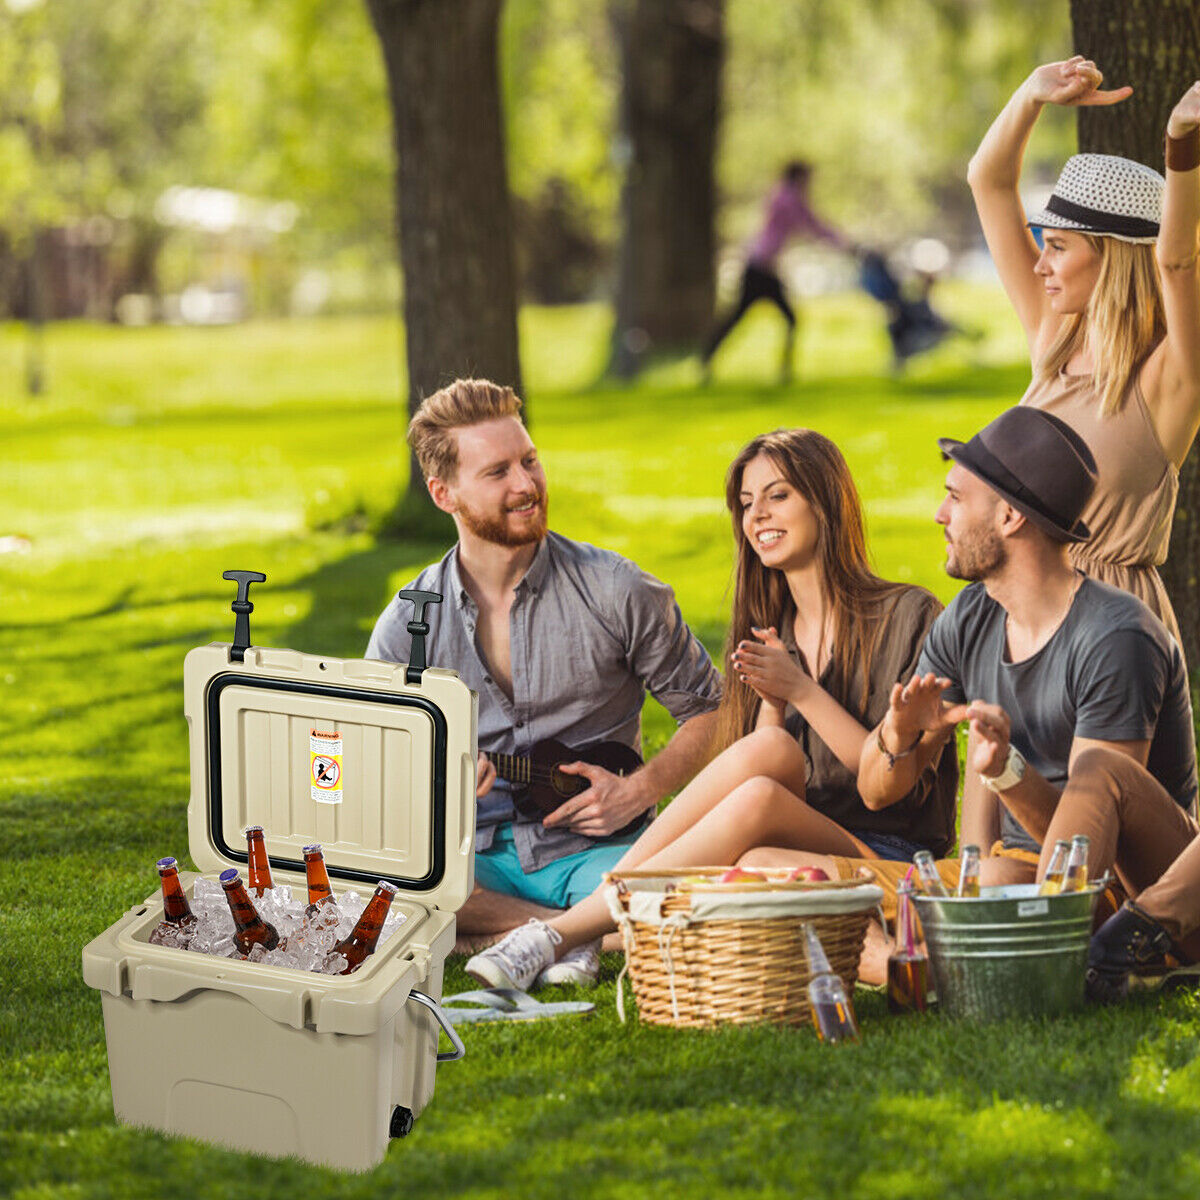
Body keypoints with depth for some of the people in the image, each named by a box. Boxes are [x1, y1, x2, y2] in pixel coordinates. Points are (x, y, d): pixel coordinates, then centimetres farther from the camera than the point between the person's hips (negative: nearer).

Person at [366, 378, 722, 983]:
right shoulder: (407, 626, 4)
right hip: (472, 856, 3)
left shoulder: (617, 592, 0)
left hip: (594, 846, -3)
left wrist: (638, 790, -8)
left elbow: (709, 709, 9)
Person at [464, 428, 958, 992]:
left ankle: (561, 931, -35)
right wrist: (771, 698, -9)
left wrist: (802, 690, -12)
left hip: (889, 858, -4)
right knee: (770, 749, -28)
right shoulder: (773, 628, 18)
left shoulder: (908, 616, 0)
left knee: (758, 798, -34)